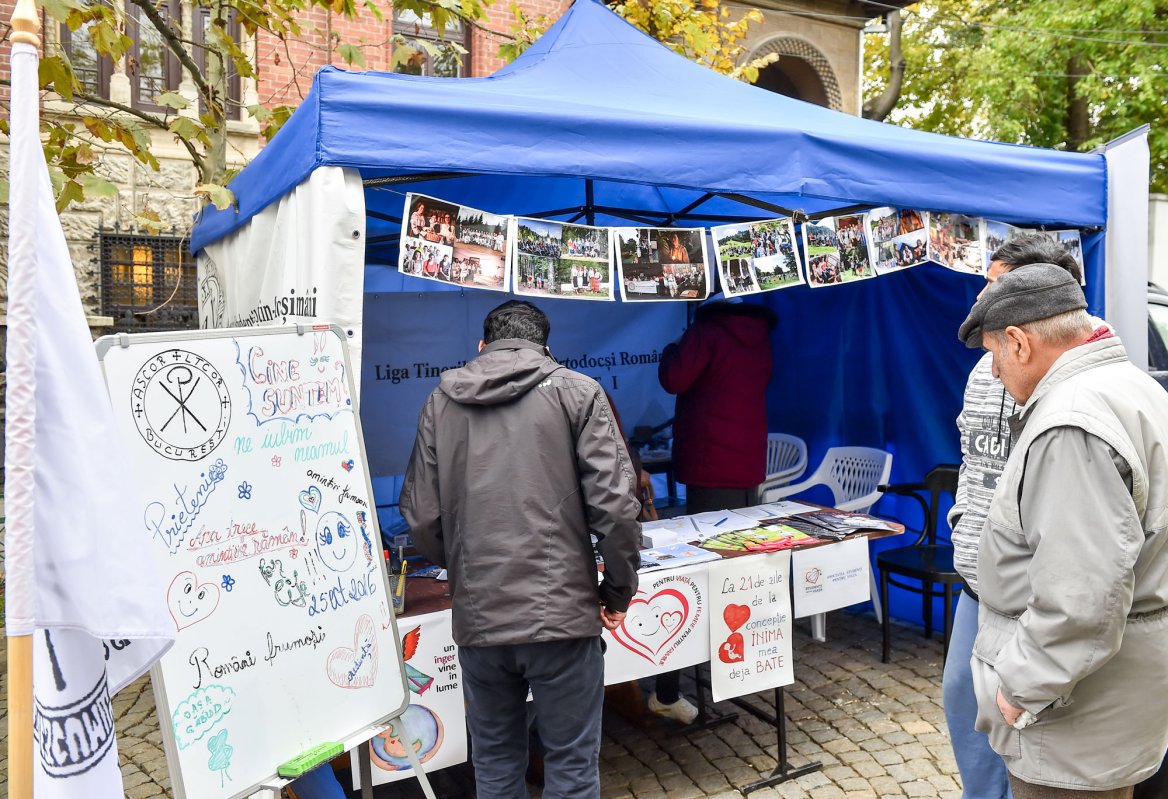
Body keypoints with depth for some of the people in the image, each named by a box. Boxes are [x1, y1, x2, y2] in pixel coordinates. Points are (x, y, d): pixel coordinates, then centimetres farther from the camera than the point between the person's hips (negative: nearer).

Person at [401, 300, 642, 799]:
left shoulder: (441, 401, 7)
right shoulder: (576, 391, -1)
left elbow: (421, 516, 6)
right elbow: (616, 504, -9)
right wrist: (619, 589, 5)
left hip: (477, 618, 3)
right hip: (561, 611, -3)